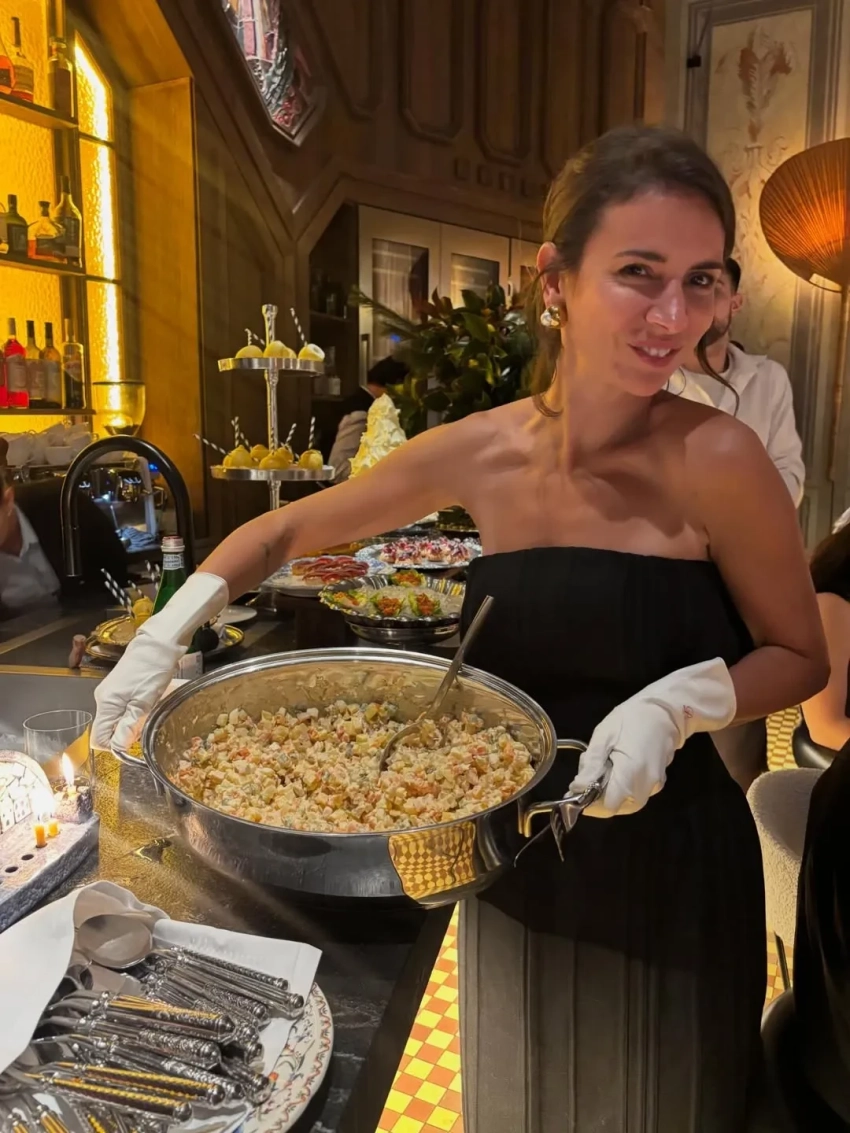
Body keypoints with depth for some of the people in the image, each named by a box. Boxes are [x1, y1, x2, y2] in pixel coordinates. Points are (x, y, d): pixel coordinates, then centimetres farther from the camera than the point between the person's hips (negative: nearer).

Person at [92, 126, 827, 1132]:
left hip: (669, 868, -2)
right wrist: (170, 627, -10)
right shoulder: (481, 454, -10)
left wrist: (679, 701, -25)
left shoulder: (713, 459, -20)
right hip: (515, 861, 3)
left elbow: (800, 656, -6)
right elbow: (285, 530, 3)